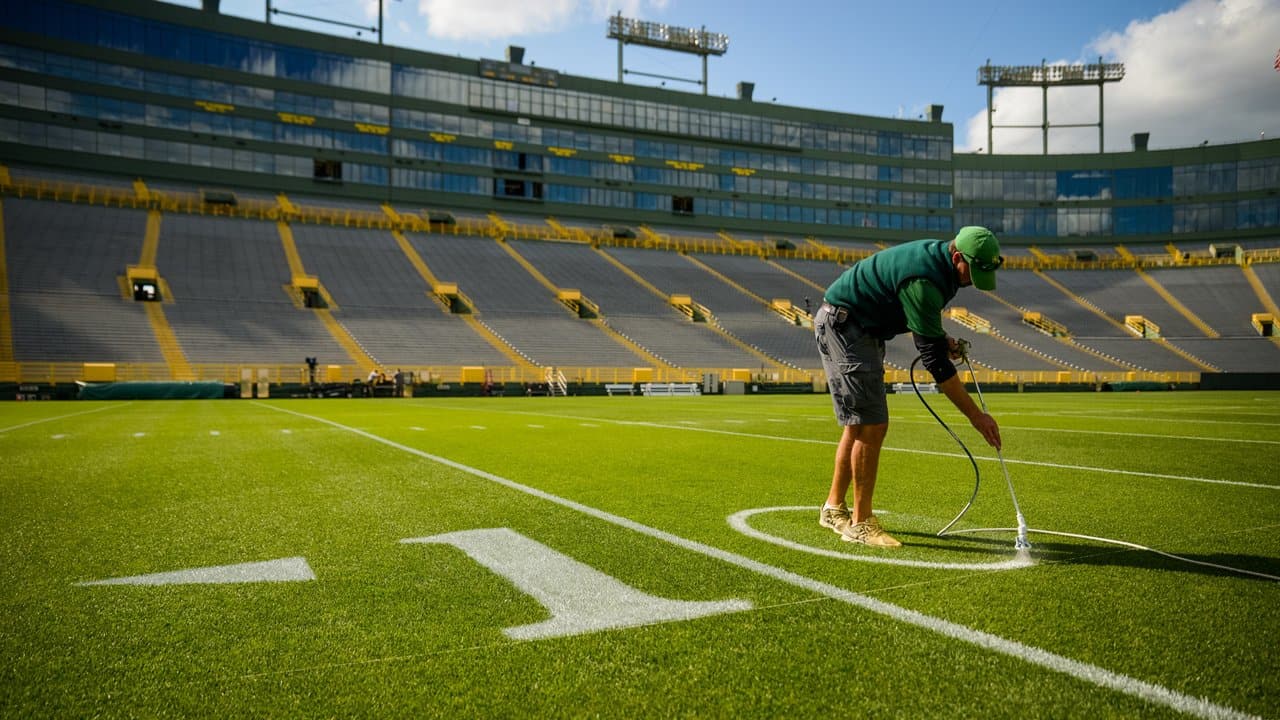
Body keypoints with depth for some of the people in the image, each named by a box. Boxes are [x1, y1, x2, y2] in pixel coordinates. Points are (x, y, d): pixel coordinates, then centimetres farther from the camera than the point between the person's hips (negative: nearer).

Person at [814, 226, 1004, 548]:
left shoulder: (938, 258, 2)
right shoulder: (924, 280, -28)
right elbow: (933, 359, -28)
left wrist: (940, 337, 0)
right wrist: (976, 416, -25)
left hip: (865, 328, 11)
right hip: (841, 324, -10)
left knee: (861, 425, 13)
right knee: (870, 425, -12)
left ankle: (834, 508, 23)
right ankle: (861, 522, -3)